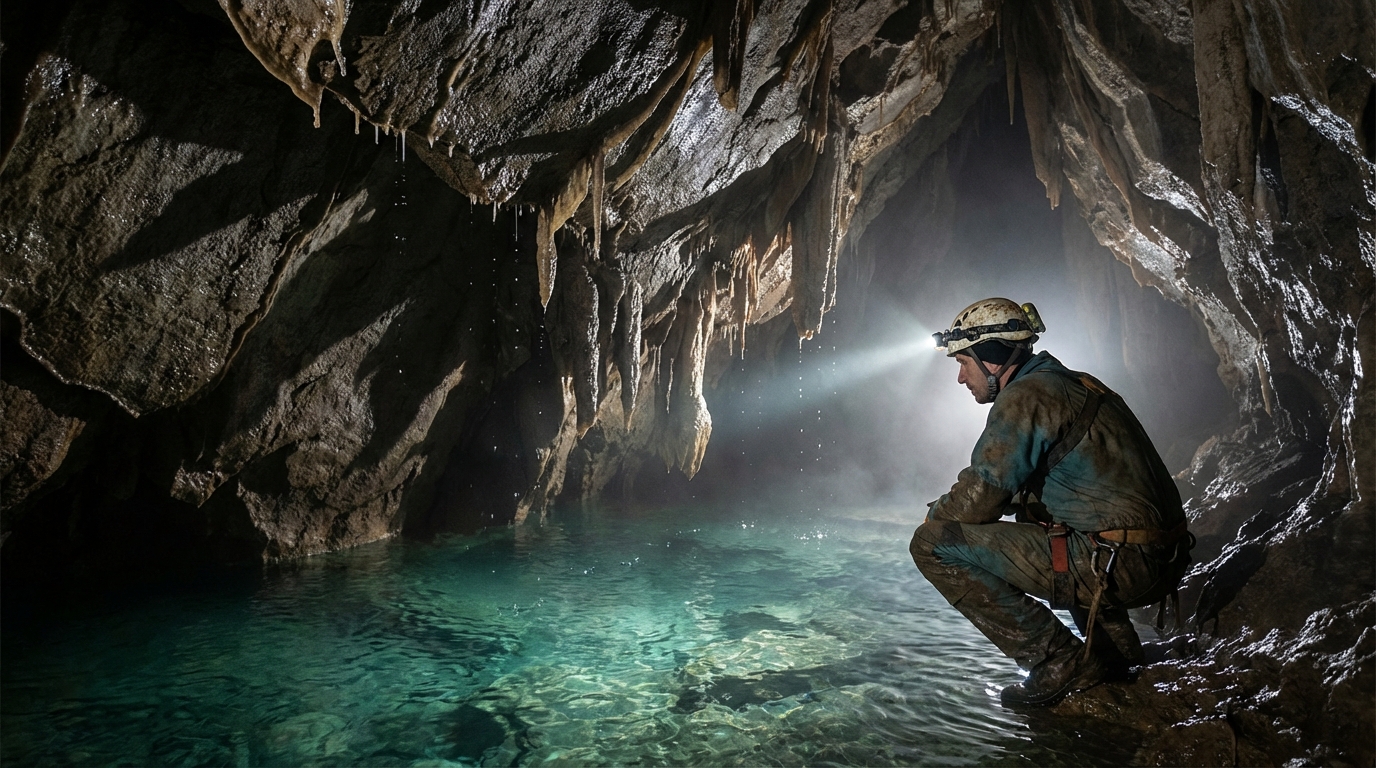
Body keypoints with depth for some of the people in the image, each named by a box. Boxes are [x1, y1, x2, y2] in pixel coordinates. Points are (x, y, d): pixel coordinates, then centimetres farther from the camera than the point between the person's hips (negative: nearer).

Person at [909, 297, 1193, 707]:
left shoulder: (1025, 398, -12)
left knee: (933, 543, -11)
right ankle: (1115, 644, 26)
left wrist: (936, 512, 6)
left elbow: (975, 503, -15)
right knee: (1031, 526, 38)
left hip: (1117, 566, -10)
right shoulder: (1074, 384, 18)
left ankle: (1059, 660, -5)